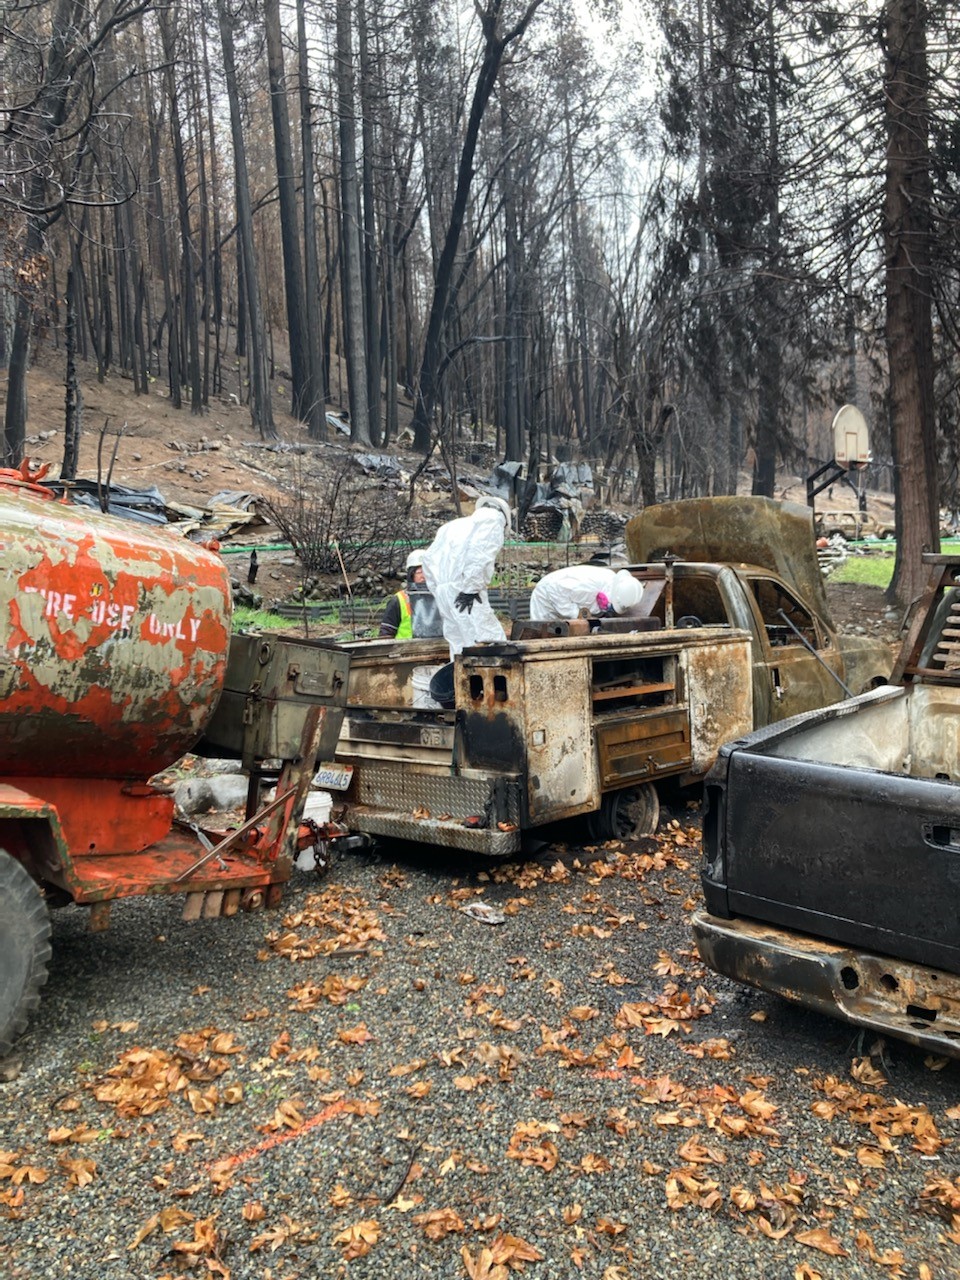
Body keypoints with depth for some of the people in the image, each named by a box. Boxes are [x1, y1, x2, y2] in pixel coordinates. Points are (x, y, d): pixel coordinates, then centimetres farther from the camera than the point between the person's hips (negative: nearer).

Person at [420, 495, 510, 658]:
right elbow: (481, 553, -12)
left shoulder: (454, 524, 29)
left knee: (460, 645, 9)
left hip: (442, 591, 8)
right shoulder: (494, 517, 7)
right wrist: (472, 588, -15)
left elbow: (429, 557, 21)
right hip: (463, 591, -7)